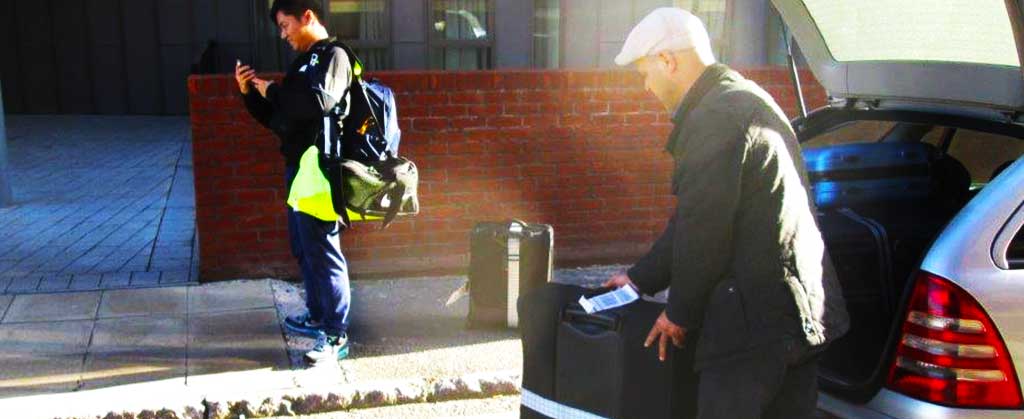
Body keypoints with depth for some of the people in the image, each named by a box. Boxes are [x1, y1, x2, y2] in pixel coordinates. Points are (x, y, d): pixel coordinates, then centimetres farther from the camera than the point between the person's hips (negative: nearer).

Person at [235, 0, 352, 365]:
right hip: (298, 168, 10)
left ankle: (336, 336, -1)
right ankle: (318, 316, 31)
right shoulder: (302, 62, 19)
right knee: (304, 249, 17)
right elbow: (278, 120, 22)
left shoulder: (333, 56, -8)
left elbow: (319, 101, -27)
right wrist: (250, 93, 7)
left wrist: (273, 90, -13)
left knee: (323, 252, -7)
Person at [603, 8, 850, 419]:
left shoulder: (714, 117, -17)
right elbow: (693, 218, 20)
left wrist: (680, 313, -4)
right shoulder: (746, 100, 17)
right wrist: (640, 277, 22)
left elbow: (704, 230, -18)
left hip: (755, 325, -10)